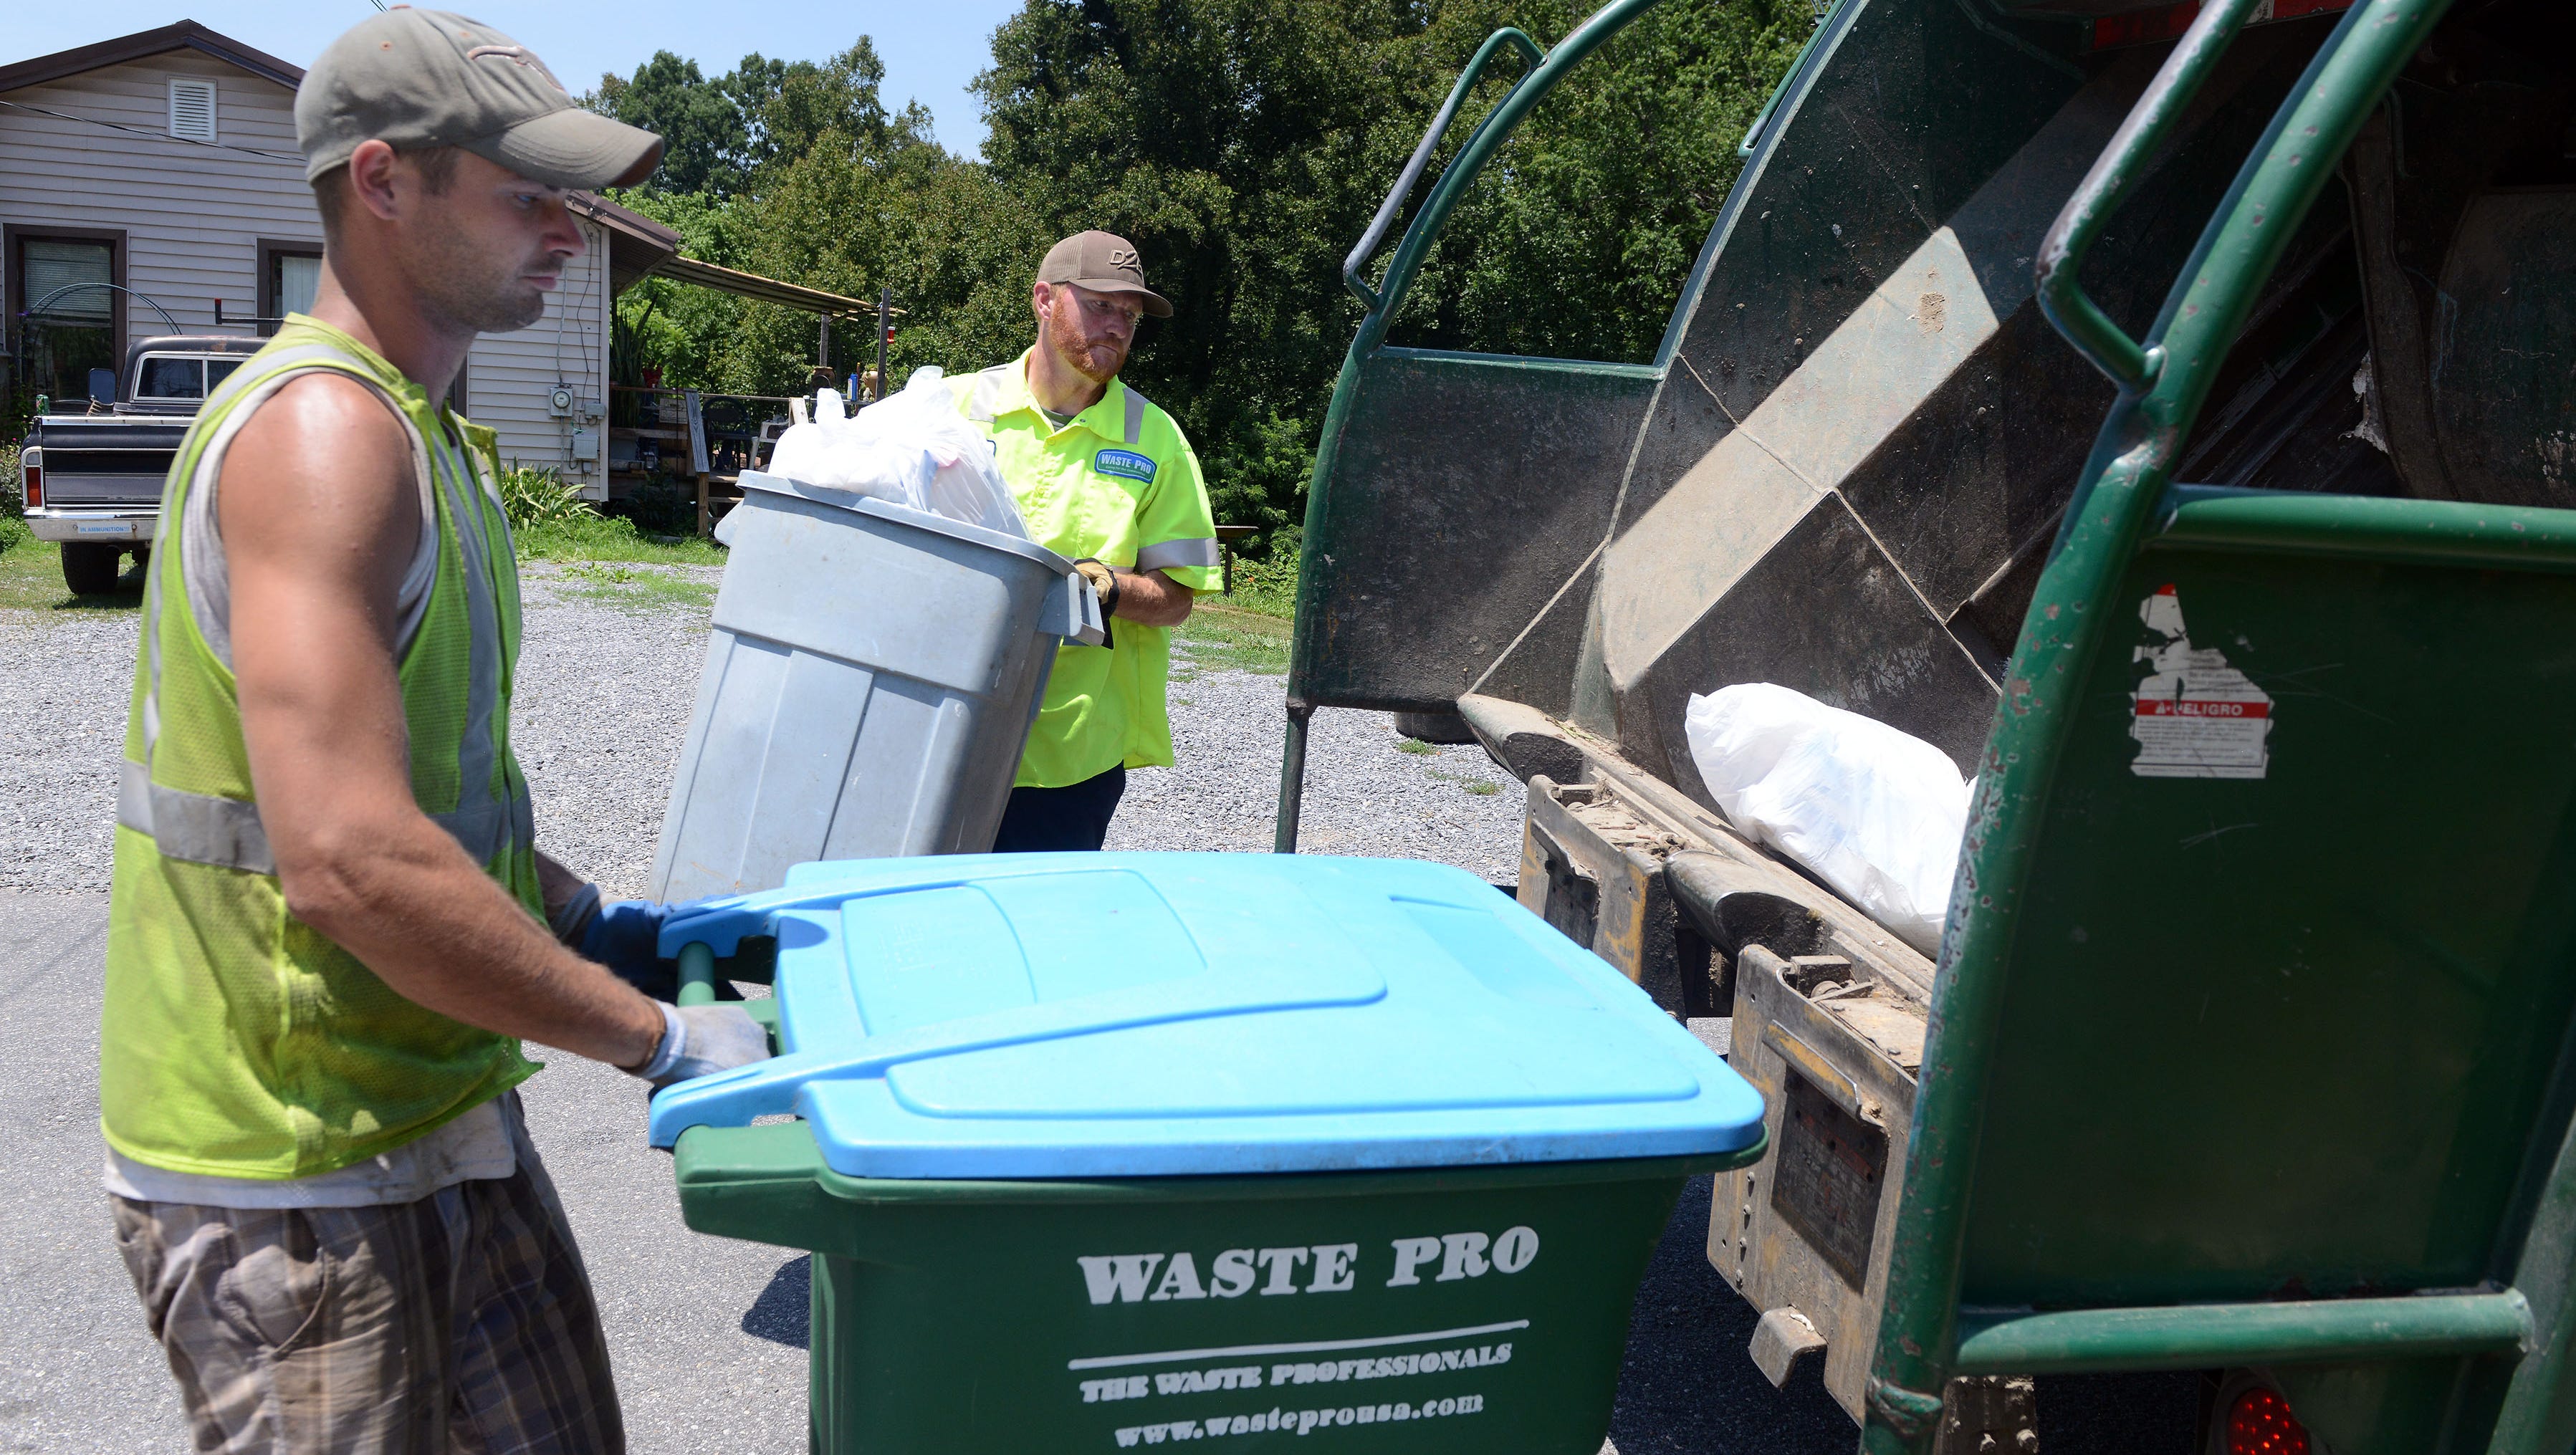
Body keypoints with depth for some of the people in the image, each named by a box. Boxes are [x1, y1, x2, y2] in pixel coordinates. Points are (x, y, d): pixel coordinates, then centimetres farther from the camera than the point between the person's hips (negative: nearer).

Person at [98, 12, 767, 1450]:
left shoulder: (425, 437, 12)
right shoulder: (321, 429, -21)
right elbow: (348, 860, -30)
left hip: (439, 1111, 10)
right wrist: (656, 1036, -23)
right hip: (291, 1173, -9)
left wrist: (597, 923, 10)